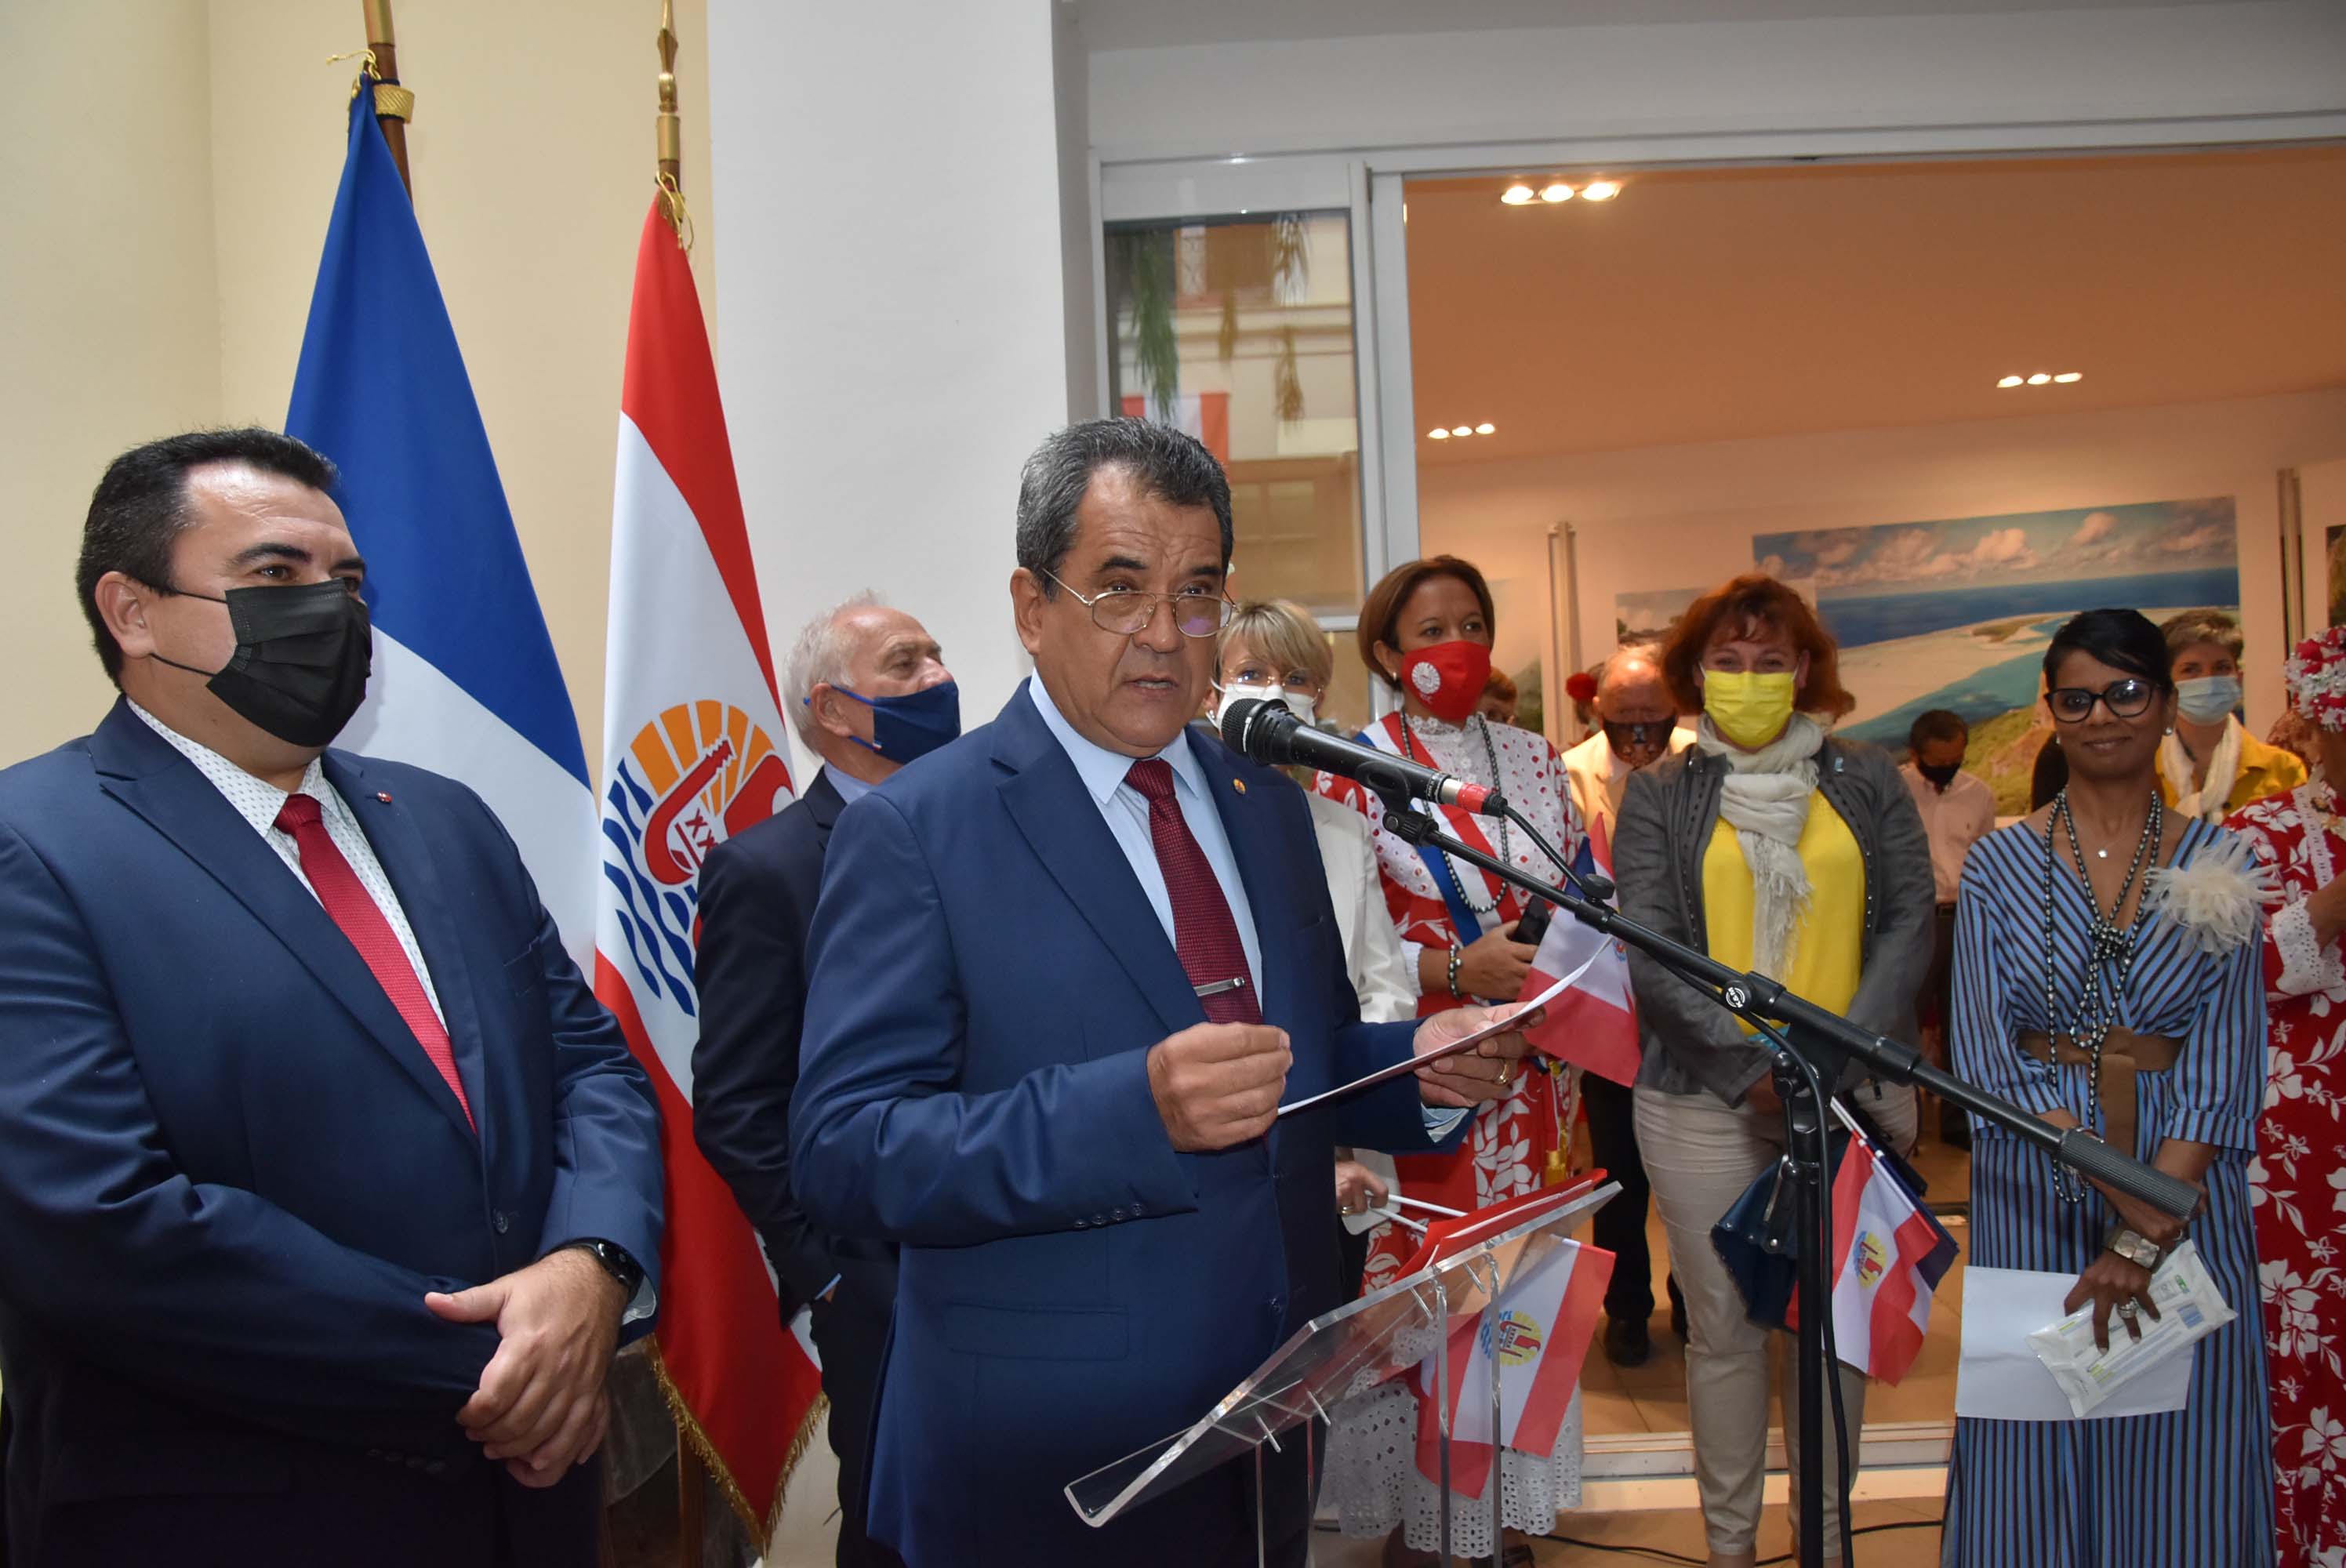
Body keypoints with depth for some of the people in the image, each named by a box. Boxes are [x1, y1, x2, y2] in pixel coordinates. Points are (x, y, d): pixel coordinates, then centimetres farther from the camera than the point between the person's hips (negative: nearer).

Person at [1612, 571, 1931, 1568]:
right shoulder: (1658, 794, 4)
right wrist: (1756, 1061, -16)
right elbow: (1648, 952, -5)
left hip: (1852, 1098, 1)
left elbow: (1909, 923, 2)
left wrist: (1848, 1057, -13)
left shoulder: (1866, 782, 9)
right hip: (1703, 1102, -1)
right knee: (1725, 1327, 7)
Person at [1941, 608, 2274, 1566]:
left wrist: (2148, 1230, -16)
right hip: (2036, 1184, 0)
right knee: (2036, 1447, 6)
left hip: (2187, 1186, 1)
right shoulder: (2001, 863, 0)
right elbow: (1984, 1052, -7)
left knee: (2181, 1450, 7)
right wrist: (2114, 1189, -19)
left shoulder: (2218, 864, 2)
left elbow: (2225, 1063, -6)